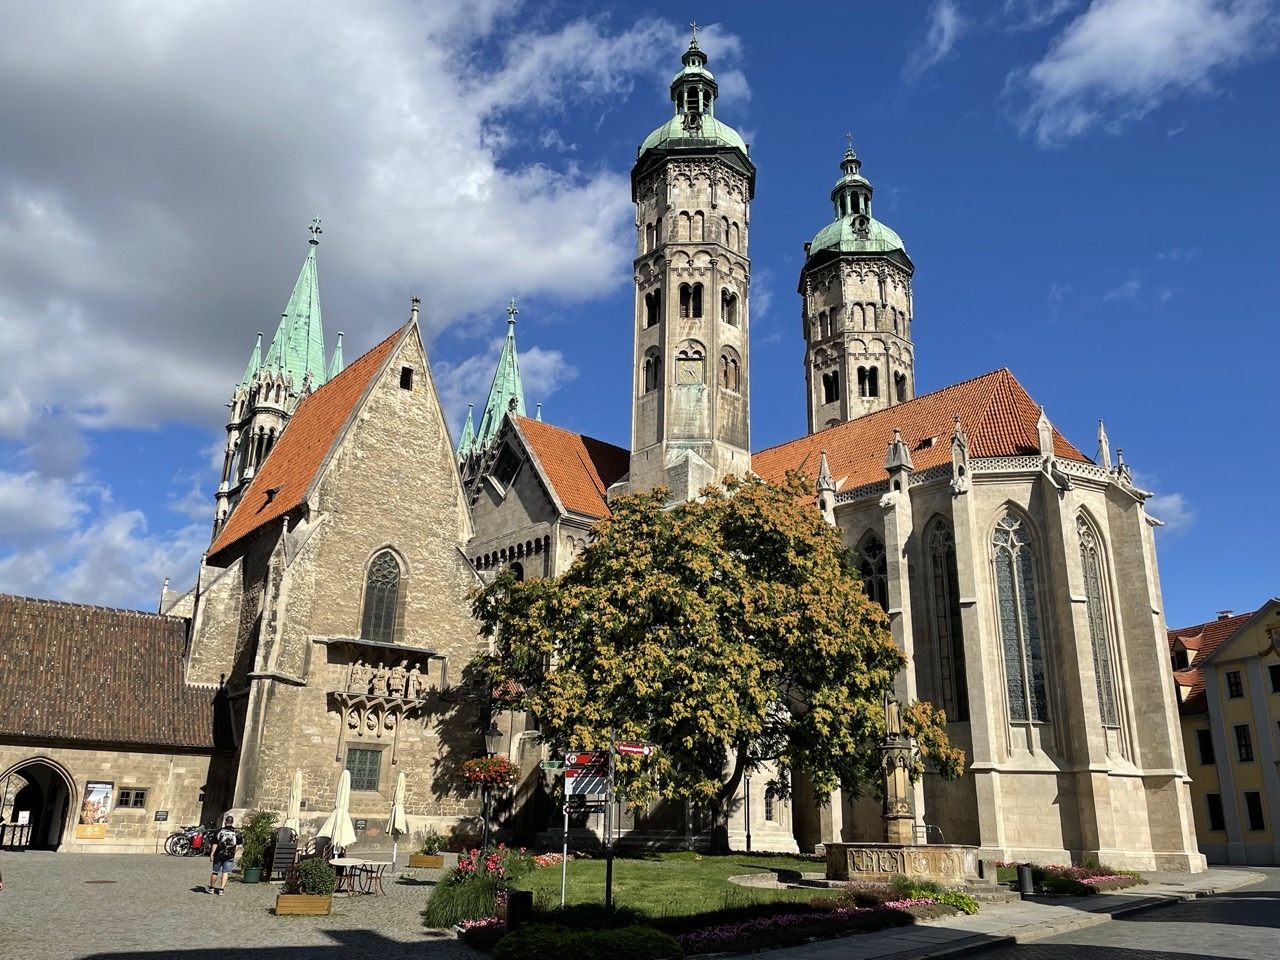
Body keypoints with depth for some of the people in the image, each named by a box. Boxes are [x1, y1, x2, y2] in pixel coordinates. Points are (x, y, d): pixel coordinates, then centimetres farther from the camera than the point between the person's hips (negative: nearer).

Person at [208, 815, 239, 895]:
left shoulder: (220, 831, -9)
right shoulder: (236, 832, 0)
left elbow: (215, 844, -11)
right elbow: (238, 844, 6)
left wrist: (211, 854, -5)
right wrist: (234, 852, 17)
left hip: (219, 855, -1)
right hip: (230, 856, 1)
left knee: (215, 872, 14)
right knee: (225, 873, 5)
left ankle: (211, 888, 26)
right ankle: (221, 889, -1)